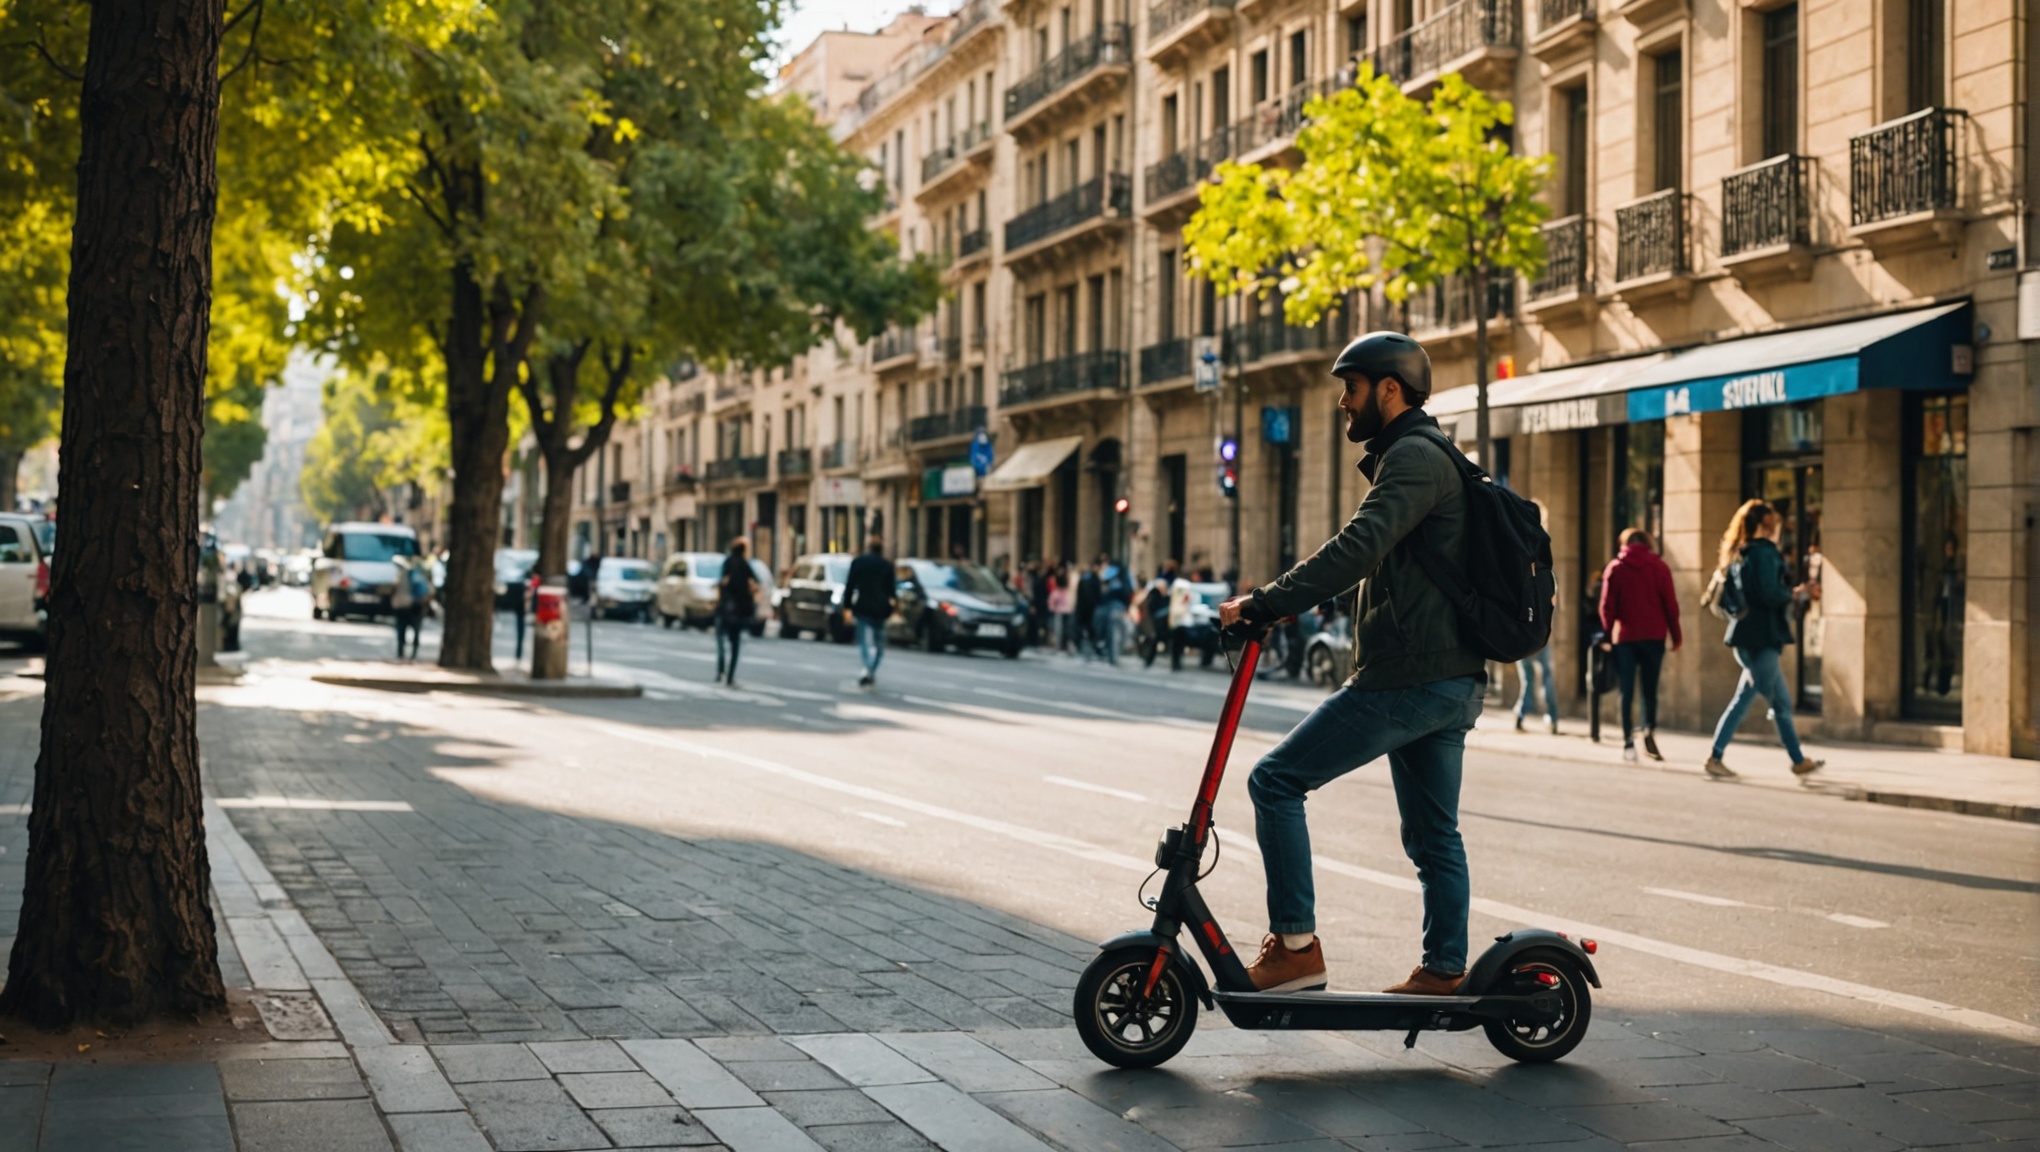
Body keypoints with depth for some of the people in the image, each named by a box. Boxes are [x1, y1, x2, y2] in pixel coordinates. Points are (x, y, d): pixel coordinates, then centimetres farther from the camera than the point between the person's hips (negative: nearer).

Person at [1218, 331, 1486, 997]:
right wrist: (1278, 603, 22)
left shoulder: (1413, 456, -12)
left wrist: (1262, 605, -25)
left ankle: (1295, 947, -9)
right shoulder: (1427, 456, 23)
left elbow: (1356, 550, -26)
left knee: (1276, 780, -8)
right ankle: (1444, 973, 16)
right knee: (1433, 835, 13)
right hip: (1452, 682, 11)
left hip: (1407, 680, -11)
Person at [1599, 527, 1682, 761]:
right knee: (1650, 689, 7)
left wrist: (1608, 634, 9)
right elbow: (1670, 604, -1)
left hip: (1624, 637, 0)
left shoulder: (1614, 568, 3)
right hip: (1653, 636, 0)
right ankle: (1649, 731, -15)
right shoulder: (1659, 567, 2)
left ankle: (1628, 741, -5)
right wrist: (1676, 635, 5)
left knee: (1626, 692, 3)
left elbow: (1607, 606, 0)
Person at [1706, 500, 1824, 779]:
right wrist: (1793, 593, -1)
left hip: (1749, 636, 9)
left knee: (1782, 701, 14)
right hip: (1761, 637, -9)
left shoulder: (1741, 555, 15)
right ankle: (1715, 757, -9)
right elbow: (1771, 594, -20)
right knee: (1745, 697, -8)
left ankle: (1798, 760, 19)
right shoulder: (1764, 552, -12)